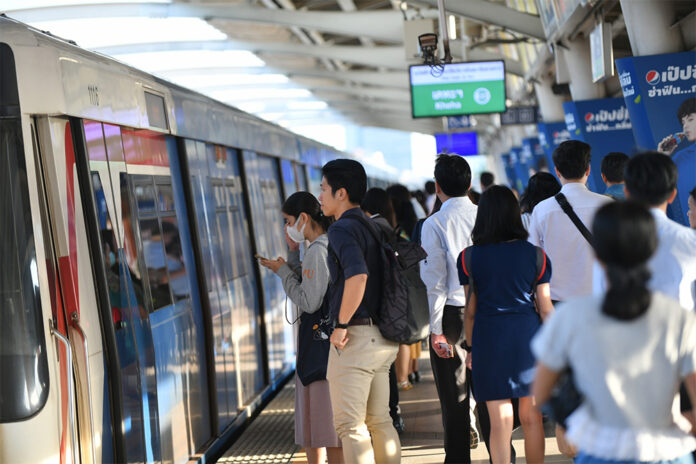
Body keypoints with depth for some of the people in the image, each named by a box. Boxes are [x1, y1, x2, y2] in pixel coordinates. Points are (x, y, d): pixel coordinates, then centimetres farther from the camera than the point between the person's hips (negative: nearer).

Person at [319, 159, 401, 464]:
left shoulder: (342, 229, -13)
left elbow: (357, 276, -30)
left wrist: (341, 325, -20)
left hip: (355, 337, -9)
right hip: (383, 337, 9)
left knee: (350, 425, -4)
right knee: (379, 421, 15)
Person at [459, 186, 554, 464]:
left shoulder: (469, 257, -1)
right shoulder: (535, 255, 1)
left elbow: (470, 310, 2)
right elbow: (545, 307, 2)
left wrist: (471, 347, 12)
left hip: (489, 336, -1)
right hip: (528, 335, 1)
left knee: (500, 419, 1)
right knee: (531, 416, 12)